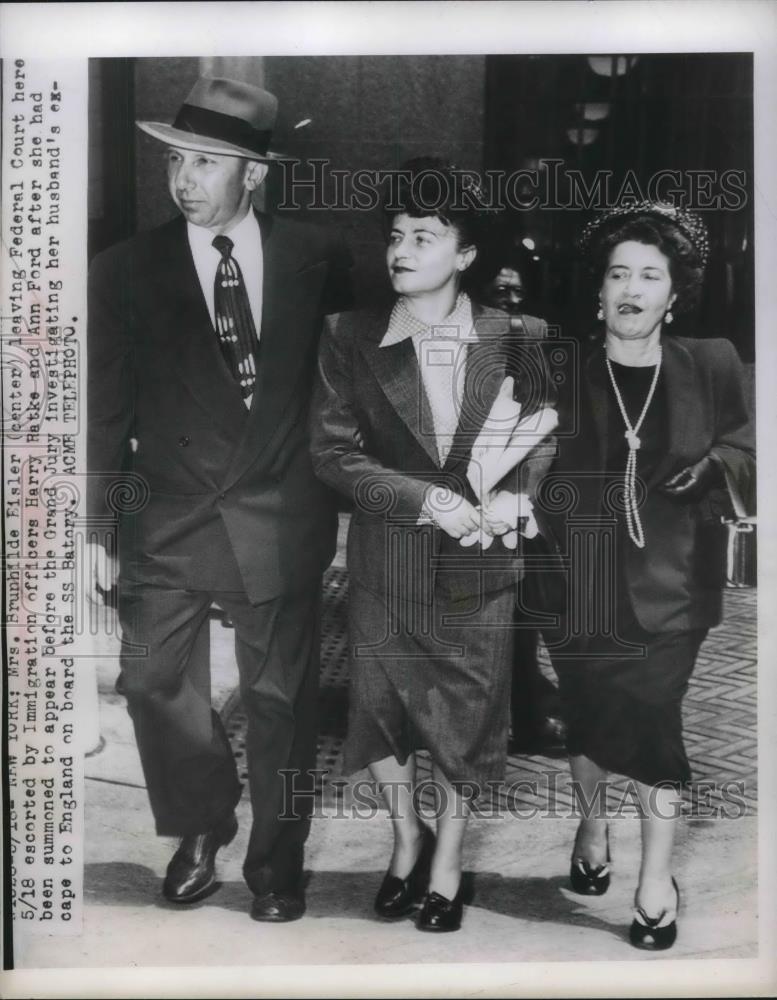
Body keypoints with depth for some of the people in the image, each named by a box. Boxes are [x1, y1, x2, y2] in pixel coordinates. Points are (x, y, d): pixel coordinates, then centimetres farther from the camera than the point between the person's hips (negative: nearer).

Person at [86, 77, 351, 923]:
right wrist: (95, 524, -4)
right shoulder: (126, 269, -2)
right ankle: (200, 830, 34)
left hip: (279, 523, 0)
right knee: (156, 682, 7)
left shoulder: (313, 257, -1)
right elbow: (104, 408, -1)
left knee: (280, 697, 9)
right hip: (166, 521, 1)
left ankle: (275, 860, 30)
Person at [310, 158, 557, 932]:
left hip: (478, 564, 0)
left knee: (468, 715, 10)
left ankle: (447, 860, 32)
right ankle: (406, 841, 38)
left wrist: (514, 495, -16)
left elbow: (541, 435, 4)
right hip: (385, 560, 0)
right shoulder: (351, 341, -5)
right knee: (382, 708, 12)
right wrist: (427, 500, -19)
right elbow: (332, 452, -9)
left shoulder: (509, 340, -3)